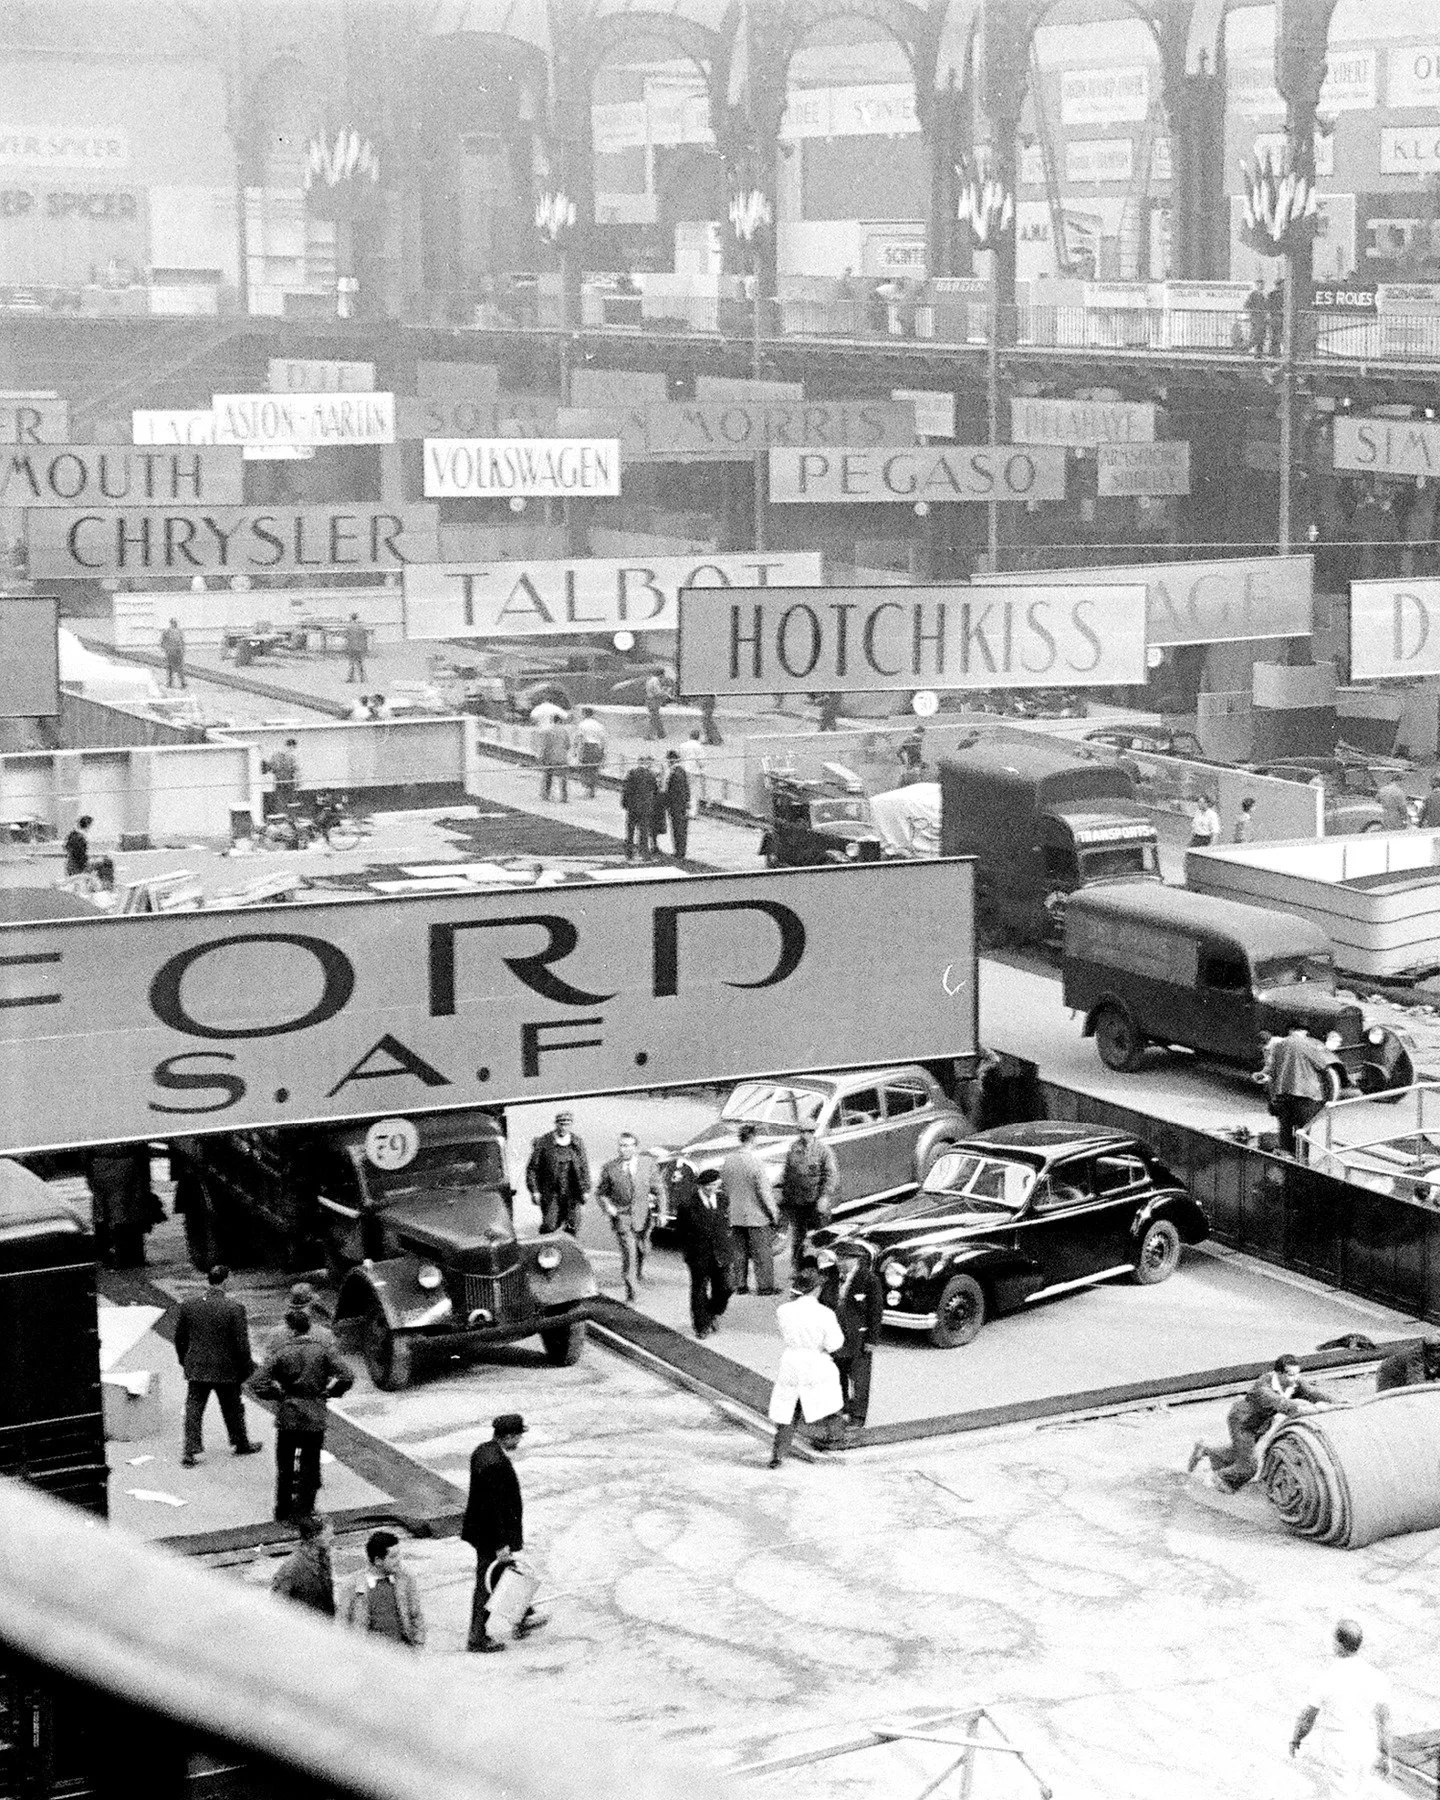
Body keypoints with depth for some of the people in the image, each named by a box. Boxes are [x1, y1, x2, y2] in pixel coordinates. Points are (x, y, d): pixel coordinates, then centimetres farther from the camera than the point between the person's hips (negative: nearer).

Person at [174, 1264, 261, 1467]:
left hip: (196, 1368, 2)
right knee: (232, 1408, 16)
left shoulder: (188, 1304, -5)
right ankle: (241, 1444, 32)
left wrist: (184, 1361, 20)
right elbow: (242, 1343, -14)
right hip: (226, 1370, -2)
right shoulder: (234, 1308, -17)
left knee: (193, 1410, 7)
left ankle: (190, 1452, 2)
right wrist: (245, 1368, 0)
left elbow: (179, 1337, 6)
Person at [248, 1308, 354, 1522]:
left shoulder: (279, 1352, -6)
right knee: (311, 1466, 12)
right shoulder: (322, 1350, -3)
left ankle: (283, 1509, 21)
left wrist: (279, 1394, -1)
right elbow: (346, 1379, -9)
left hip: (287, 1417, 0)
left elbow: (257, 1384, -14)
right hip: (316, 1418, 1)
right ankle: (306, 1507, 11)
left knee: (285, 1467, 15)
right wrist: (328, 1393, 5)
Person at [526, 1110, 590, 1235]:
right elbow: (532, 1168, -4)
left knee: (573, 1225, 1)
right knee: (550, 1226, -6)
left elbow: (584, 1167, 10)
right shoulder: (543, 1143, -8)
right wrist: (534, 1191, -8)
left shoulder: (577, 1143, 2)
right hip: (550, 1192, -3)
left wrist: (585, 1190, 6)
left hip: (572, 1192, 3)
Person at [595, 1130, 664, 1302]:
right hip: (621, 1216, -3)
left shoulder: (648, 1164, -3)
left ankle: (640, 1269, 52)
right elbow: (600, 1192, 2)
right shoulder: (610, 1167, -8)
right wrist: (607, 1206, -16)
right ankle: (630, 1288, -9)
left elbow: (658, 1190, 3)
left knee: (642, 1248, 20)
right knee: (628, 1251, -14)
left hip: (643, 1215, 3)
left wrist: (660, 1210, -8)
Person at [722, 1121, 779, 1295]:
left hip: (735, 1216, 5)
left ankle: (739, 1284, 21)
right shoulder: (756, 1163, -20)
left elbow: (724, 1188, 8)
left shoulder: (728, 1161, -2)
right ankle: (765, 1286, 13)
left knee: (739, 1252, 16)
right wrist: (774, 1213, -5)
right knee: (763, 1254, 8)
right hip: (757, 1216, -5)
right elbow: (764, 1193, -17)